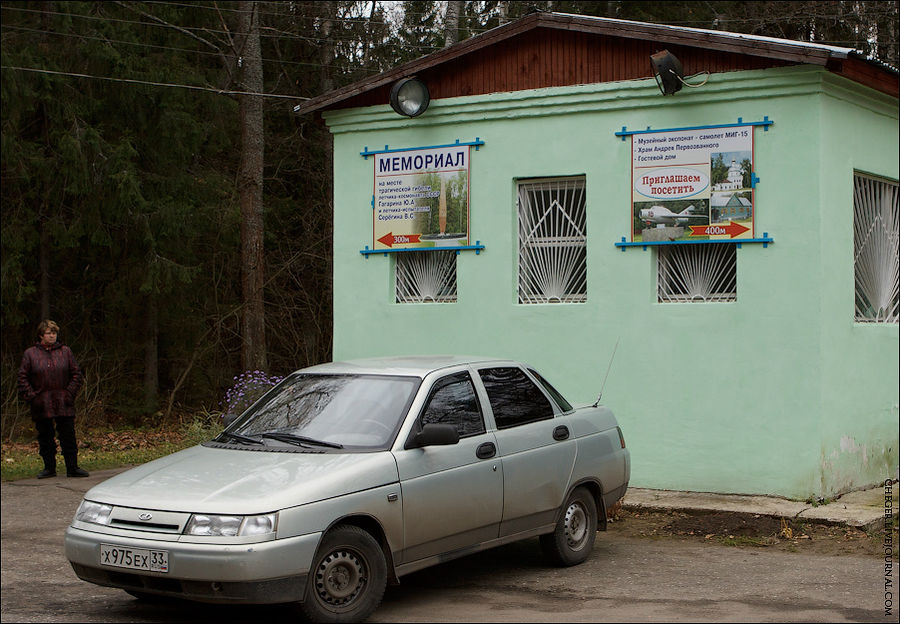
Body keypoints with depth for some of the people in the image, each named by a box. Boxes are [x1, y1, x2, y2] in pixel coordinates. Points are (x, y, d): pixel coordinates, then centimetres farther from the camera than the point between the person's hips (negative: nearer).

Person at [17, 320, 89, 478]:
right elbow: (23, 378, 5)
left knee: (68, 436, -2)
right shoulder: (30, 354, 5)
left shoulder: (65, 352, 7)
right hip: (41, 405, 0)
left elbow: (77, 375, 9)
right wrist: (31, 397, -5)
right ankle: (49, 468, 15)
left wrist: (70, 393, -2)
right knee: (45, 437, 5)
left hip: (64, 404, 0)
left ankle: (72, 468, 3)